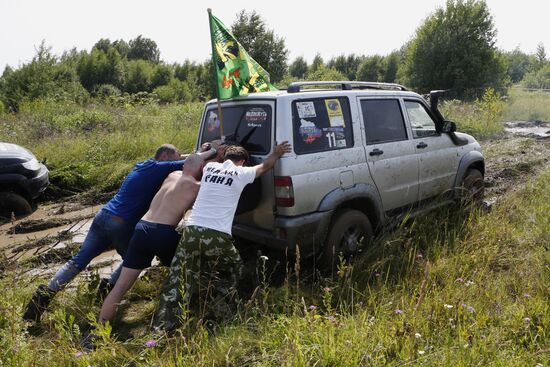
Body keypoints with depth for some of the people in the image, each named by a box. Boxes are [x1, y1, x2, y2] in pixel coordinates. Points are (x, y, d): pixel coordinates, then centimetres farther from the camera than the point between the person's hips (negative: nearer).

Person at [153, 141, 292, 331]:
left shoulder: (209, 168, 17)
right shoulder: (242, 173, 7)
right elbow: (265, 166, 27)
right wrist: (277, 153, 46)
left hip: (192, 231, 3)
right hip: (218, 237, -3)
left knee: (178, 281, 10)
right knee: (232, 271, 25)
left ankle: (163, 326, 4)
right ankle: (220, 312, 22)